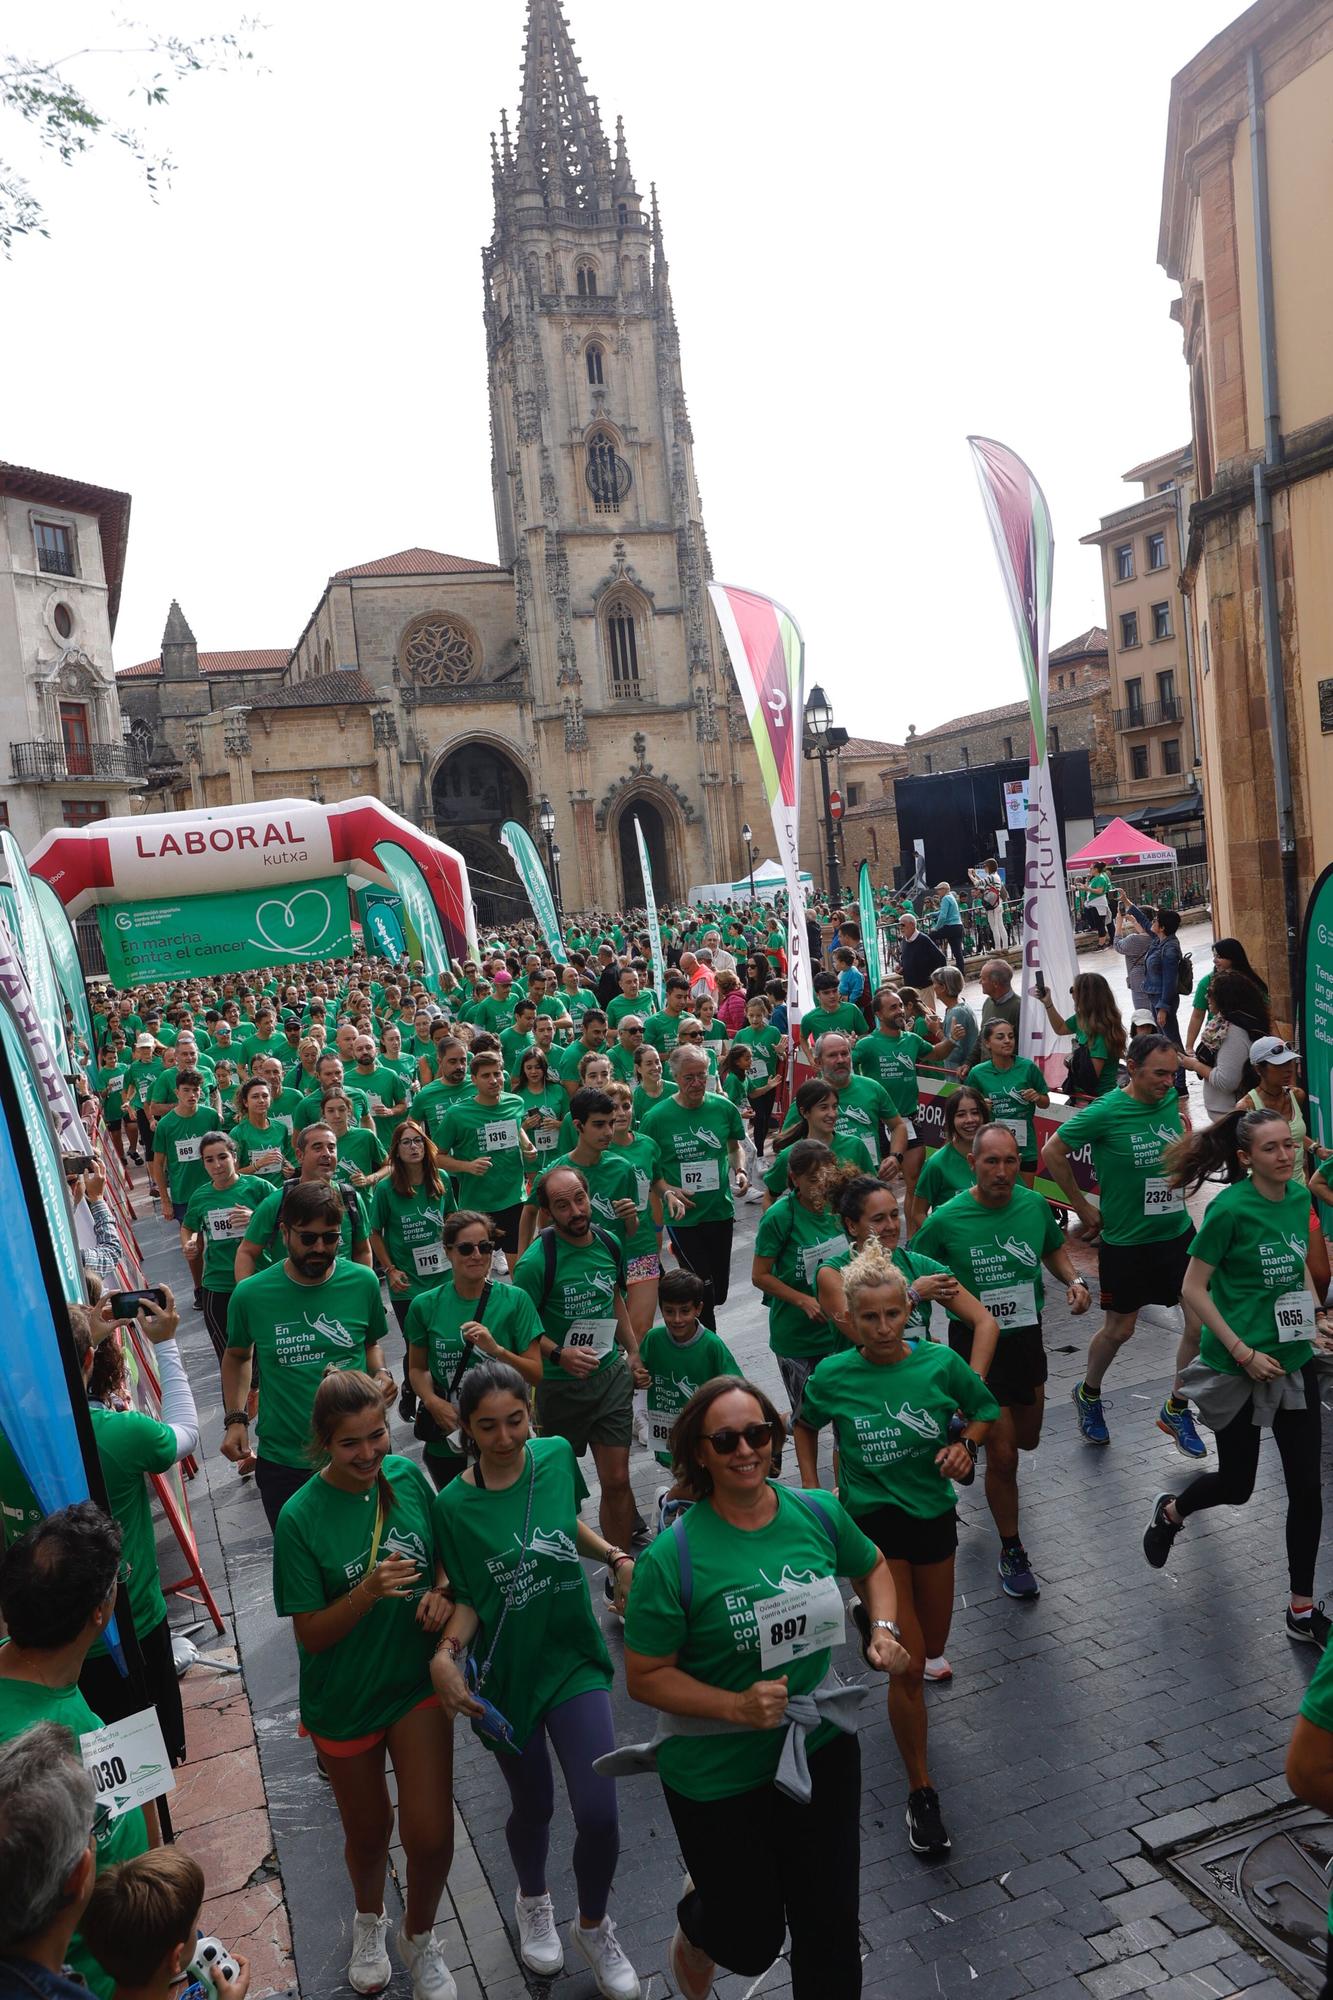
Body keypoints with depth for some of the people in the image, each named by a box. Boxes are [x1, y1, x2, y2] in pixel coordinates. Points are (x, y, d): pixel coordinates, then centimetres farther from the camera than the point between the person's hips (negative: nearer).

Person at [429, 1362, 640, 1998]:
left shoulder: (557, 1456, -11)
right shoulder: (454, 1505, -17)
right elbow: (470, 1599, -7)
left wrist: (617, 1557, -5)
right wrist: (446, 1653, -24)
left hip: (574, 1660, 1)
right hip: (505, 1676, -1)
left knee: (598, 1814, -3)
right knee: (533, 1805, 17)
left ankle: (593, 1927, 29)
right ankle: (533, 1903, 51)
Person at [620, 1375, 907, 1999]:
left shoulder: (819, 1514, -10)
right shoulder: (672, 1557, -22)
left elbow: (872, 1567, 11)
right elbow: (644, 1677, -15)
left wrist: (883, 1629, -6)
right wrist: (737, 1706, -26)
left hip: (822, 1751, 3)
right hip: (716, 1775, -3)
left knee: (832, 1930, 14)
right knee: (750, 1944, 15)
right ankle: (697, 1917, 49)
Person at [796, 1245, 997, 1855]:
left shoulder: (940, 1363, -14)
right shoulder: (833, 1376, -15)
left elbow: (984, 1408, 4)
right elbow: (804, 1426, 6)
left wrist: (964, 1444, -14)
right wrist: (811, 1490, -2)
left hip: (933, 1513, 3)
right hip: (871, 1519, -3)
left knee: (933, 1646, 22)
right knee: (909, 1667, -6)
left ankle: (873, 1617, 56)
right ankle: (921, 1792, 14)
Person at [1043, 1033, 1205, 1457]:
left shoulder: (1170, 1099, -2)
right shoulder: (1105, 1112, -19)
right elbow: (1052, 1153, -10)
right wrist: (1082, 1208, -6)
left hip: (1178, 1231, 5)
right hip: (1125, 1239, -4)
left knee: (1202, 1322, -2)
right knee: (1120, 1329, 10)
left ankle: (1176, 1410, 20)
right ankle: (1088, 1394, 38)